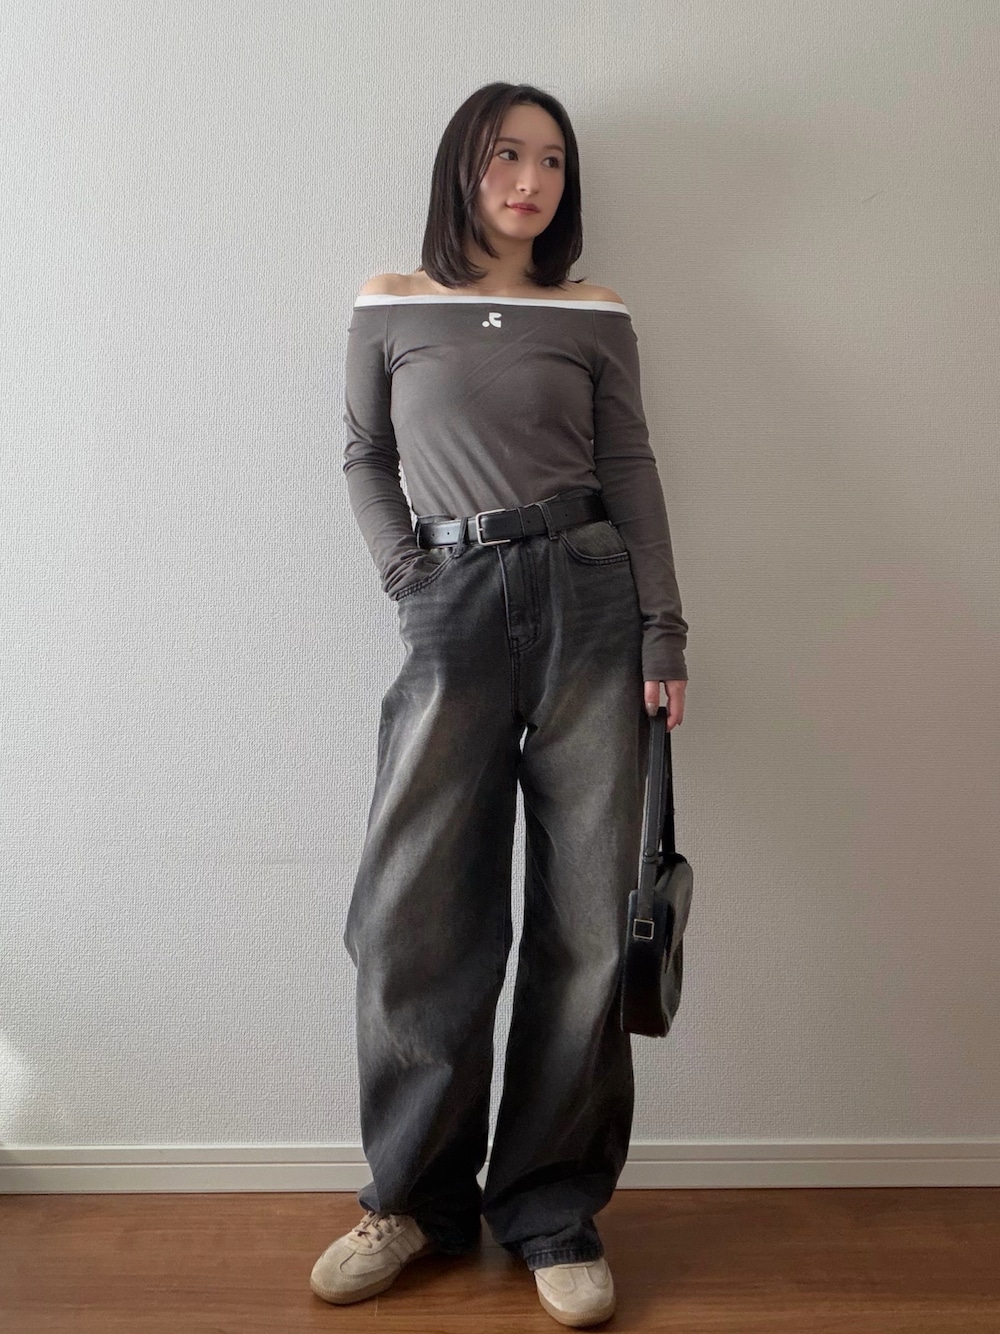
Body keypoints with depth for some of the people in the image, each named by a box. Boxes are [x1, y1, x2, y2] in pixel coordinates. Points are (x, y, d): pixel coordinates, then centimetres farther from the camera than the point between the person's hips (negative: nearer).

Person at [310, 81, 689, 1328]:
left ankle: (553, 1211, 17)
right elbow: (365, 458, 14)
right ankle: (419, 1194, 20)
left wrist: (664, 636, 0)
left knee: (585, 915, 1)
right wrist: (406, 578, -1)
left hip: (588, 598, 1)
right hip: (453, 617, 0)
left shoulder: (595, 317, 12)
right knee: (415, 912, -2)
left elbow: (631, 470, 8)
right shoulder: (389, 308, 11)